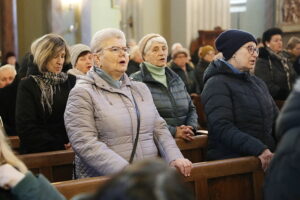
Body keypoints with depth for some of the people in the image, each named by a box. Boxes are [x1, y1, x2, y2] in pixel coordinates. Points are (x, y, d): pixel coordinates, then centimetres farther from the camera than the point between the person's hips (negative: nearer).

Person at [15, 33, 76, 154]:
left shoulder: (71, 82, 8)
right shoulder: (27, 86, 0)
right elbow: (26, 128, -7)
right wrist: (58, 146, -12)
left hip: (69, 151, 3)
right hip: (39, 154, -3)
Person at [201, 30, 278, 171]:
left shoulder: (258, 83, 23)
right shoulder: (217, 84, -3)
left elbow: (276, 119, 18)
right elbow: (222, 128, -15)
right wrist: (258, 149, -24)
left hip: (267, 157, 7)